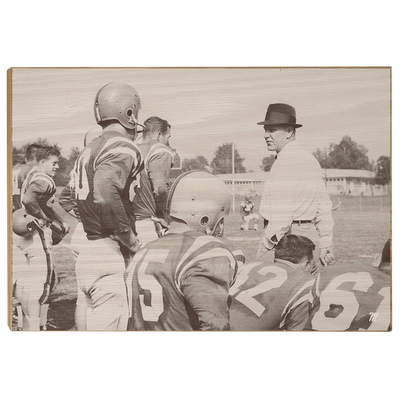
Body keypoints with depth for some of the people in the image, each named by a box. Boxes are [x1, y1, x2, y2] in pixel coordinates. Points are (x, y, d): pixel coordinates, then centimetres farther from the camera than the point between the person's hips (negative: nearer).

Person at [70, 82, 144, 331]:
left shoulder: (90, 150, 15)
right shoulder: (123, 148, -11)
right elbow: (105, 195, -26)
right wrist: (131, 241, -16)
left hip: (86, 254, 9)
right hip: (111, 256, -9)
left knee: (88, 326, 15)